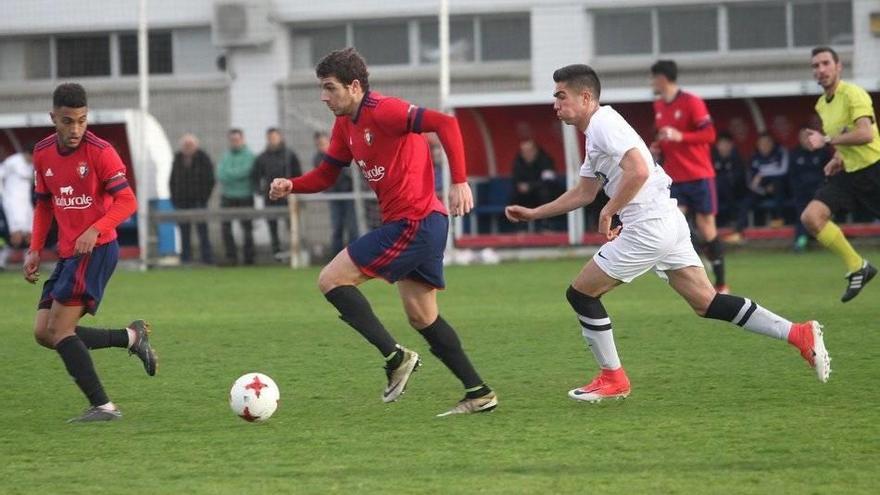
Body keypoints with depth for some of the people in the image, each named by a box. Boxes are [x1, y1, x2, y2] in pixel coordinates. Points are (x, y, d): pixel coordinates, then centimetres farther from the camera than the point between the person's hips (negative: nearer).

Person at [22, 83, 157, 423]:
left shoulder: (100, 152, -13)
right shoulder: (43, 153, 7)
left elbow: (127, 202, -16)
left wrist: (95, 230, -29)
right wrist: (35, 250, 9)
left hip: (96, 250, -8)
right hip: (68, 254, 8)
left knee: (59, 330, -15)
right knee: (44, 333, 5)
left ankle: (103, 407, -12)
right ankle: (132, 337, 15)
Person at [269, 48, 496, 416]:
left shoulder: (382, 112, -15)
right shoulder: (345, 124, 14)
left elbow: (444, 124, -23)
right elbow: (326, 174, 19)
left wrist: (459, 182, -28)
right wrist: (291, 186, -1)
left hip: (413, 221, -10)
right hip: (424, 224, 10)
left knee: (331, 280, -9)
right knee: (422, 318, 15)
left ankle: (395, 357, -10)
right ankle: (478, 393, 16)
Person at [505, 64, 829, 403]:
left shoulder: (604, 124, -11)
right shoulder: (596, 133, 21)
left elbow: (638, 171, -26)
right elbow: (584, 192, 31)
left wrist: (607, 213, -16)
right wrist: (534, 213, 29)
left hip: (647, 228, -10)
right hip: (668, 222, 10)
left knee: (581, 294, 2)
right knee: (707, 303, 7)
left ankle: (612, 380, 10)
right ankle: (798, 334, 2)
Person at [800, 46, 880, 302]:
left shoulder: (853, 94, -14)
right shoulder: (821, 105, 12)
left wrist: (827, 141, -24)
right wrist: (839, 157, 13)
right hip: (849, 174, 8)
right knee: (811, 217, -9)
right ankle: (857, 268, -1)